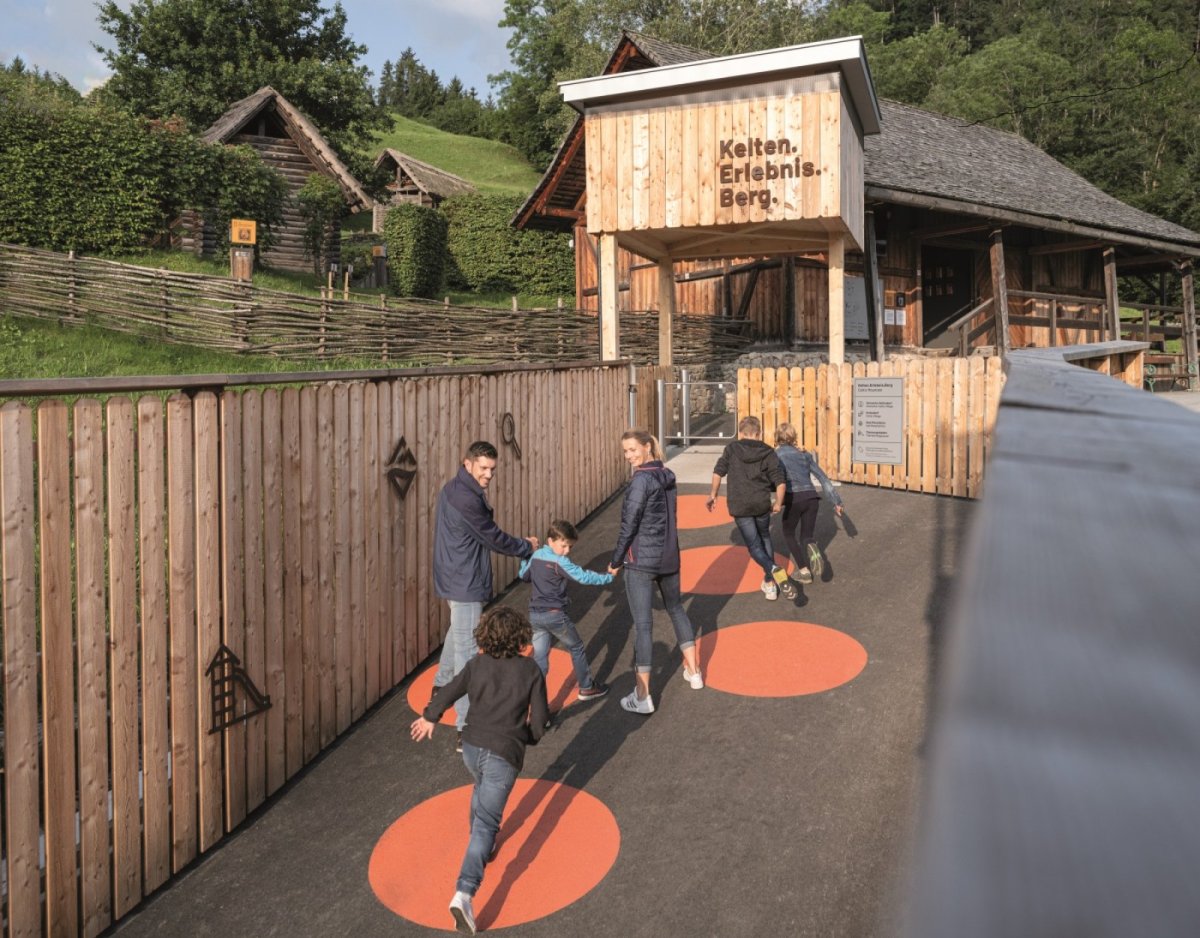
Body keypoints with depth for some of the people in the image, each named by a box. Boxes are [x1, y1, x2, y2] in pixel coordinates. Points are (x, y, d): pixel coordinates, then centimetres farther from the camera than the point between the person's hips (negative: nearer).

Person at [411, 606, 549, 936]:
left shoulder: (478, 664, 2)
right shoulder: (531, 671, -4)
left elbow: (449, 693, 7)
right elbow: (539, 716, -1)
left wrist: (429, 717, 25)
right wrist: (529, 737, 20)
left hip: (472, 747, 4)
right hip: (504, 754, -4)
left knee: (482, 791, 35)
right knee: (486, 824, -4)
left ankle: (482, 846, 53)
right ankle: (464, 892, -16)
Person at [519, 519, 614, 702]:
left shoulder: (536, 555, 5)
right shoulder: (560, 562, -17)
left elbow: (524, 576, 20)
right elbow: (584, 577, -23)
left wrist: (526, 557, 35)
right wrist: (608, 577, -15)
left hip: (535, 615, 6)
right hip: (555, 615, -6)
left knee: (538, 658, 8)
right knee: (576, 648, 16)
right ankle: (587, 687, 30)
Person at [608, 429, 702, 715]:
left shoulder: (642, 479, -16)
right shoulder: (668, 476, 6)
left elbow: (629, 525, -15)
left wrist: (615, 561, -6)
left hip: (641, 560, -7)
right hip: (669, 557, 8)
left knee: (642, 624, -3)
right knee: (675, 609, 25)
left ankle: (642, 697, 2)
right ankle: (693, 672, 34)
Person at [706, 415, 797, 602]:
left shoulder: (732, 449, 2)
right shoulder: (768, 452, 3)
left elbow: (718, 472, -5)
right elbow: (780, 481, -4)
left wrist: (713, 495, 8)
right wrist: (778, 504, 9)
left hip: (740, 506, -2)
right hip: (762, 504, 2)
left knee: (754, 546, 4)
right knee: (765, 539, 24)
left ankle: (774, 570, -24)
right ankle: (769, 583, 24)